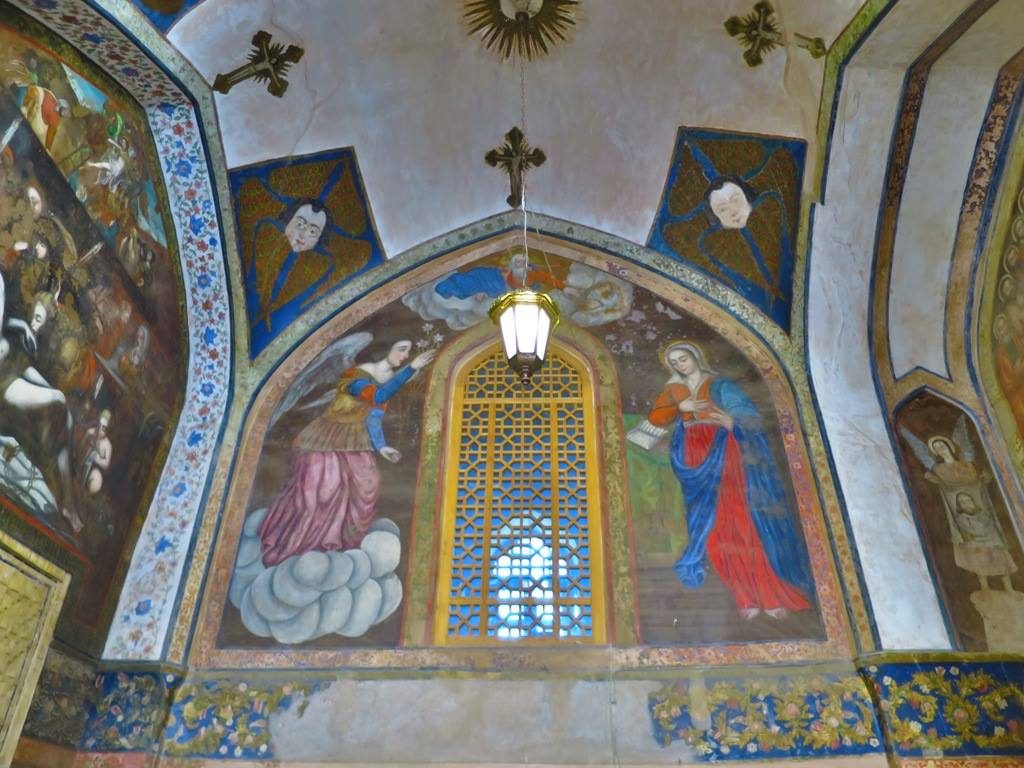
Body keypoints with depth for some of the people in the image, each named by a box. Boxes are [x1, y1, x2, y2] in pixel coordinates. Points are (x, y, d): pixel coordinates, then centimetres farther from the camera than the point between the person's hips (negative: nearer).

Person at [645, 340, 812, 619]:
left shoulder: (720, 386, 6)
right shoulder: (673, 389, 17)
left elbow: (751, 417, -3)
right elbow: (655, 417, 5)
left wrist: (732, 422, -24)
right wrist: (680, 406, -9)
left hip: (726, 455, -3)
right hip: (696, 458, 3)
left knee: (743, 520, -10)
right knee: (715, 527, -6)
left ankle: (772, 592, -5)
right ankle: (748, 596, -3)